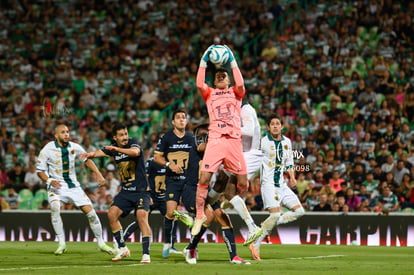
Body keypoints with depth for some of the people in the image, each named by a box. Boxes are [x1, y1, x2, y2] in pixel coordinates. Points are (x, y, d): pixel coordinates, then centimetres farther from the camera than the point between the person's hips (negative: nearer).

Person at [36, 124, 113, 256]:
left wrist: (99, 175, 7)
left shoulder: (74, 147, -3)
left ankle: (101, 243, 17)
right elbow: (40, 170, -7)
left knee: (91, 212, -3)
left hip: (73, 186, 3)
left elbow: (87, 159, 15)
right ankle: (61, 243, -22)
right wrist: (49, 181, -26)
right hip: (56, 186, -3)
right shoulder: (47, 150, -11)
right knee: (55, 207, -32)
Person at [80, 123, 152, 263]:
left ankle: (146, 254, -20)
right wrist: (90, 154, -30)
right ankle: (122, 249, 3)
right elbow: (99, 152, -6)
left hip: (141, 190, -5)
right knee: (112, 214, -11)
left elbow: (135, 152, -33)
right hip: (125, 191, 6)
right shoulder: (112, 148, 6)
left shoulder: (133, 143, -10)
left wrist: (117, 149, -45)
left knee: (141, 216, -24)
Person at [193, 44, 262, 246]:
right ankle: (199, 216, 3)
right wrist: (204, 61, -1)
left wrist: (232, 62, -2)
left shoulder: (235, 92, 18)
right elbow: (199, 84, -2)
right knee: (204, 178, -12)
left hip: (234, 140, 0)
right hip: (215, 140, 0)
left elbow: (240, 85, -4)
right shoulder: (209, 93, 18)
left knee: (243, 184, -3)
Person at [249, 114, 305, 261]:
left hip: (282, 185, 7)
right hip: (269, 183, -7)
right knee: (275, 214, -21)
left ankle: (268, 225, 4)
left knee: (299, 211, 0)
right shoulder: (263, 142, -7)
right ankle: (255, 244, -12)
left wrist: (292, 177, 8)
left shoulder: (287, 142, 11)